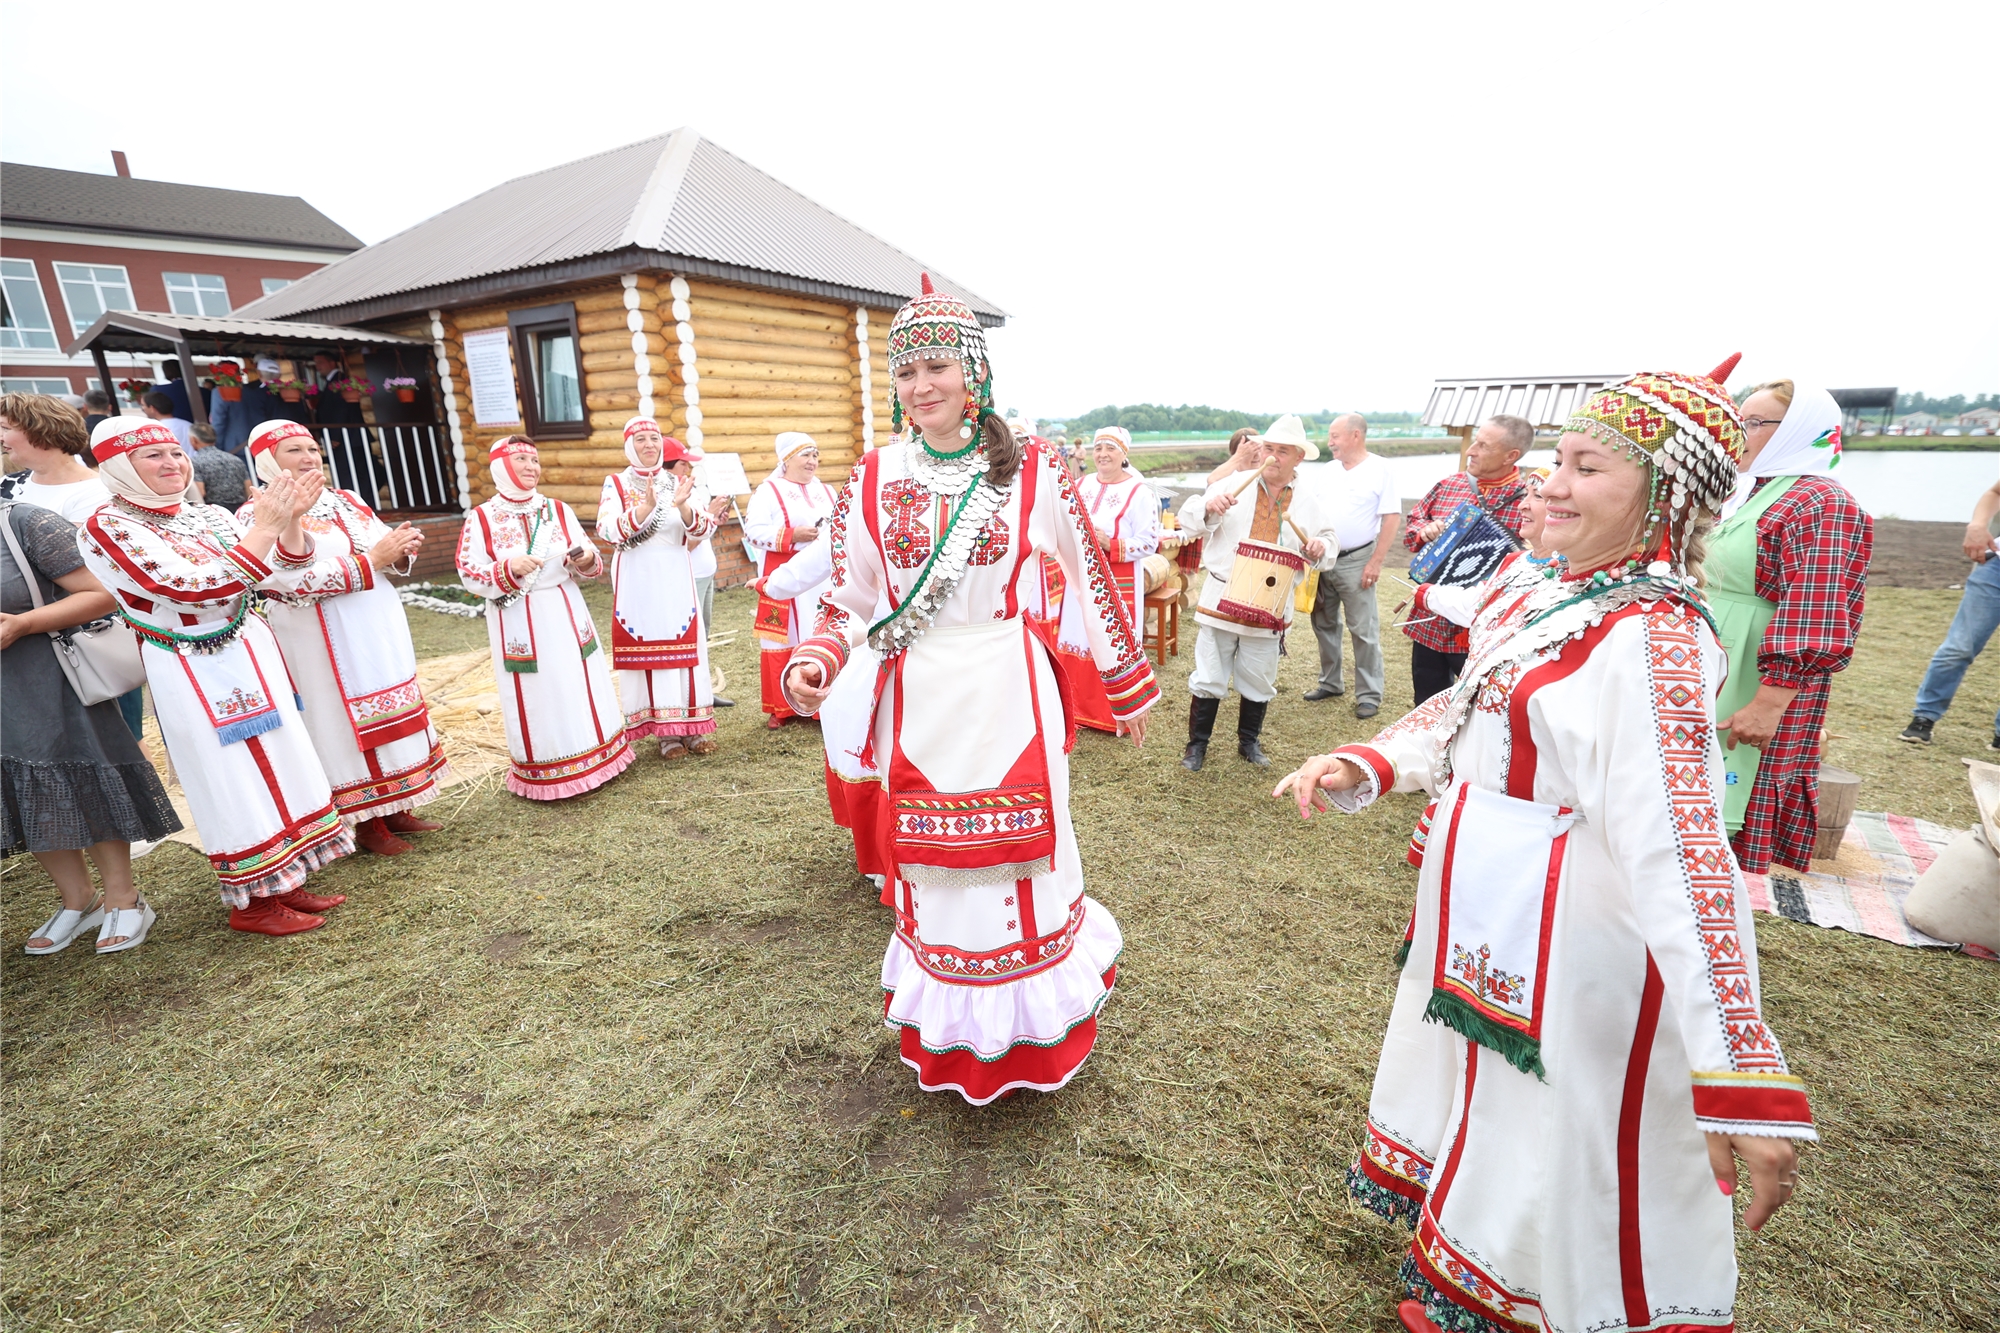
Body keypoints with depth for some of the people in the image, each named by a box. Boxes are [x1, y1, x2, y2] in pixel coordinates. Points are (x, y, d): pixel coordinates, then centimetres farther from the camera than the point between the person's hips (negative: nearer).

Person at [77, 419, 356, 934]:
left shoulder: (210, 516, 6)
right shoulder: (107, 527, -11)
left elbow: (288, 580, 3)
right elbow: (196, 591, -24)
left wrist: (291, 521, -12)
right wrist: (264, 527, -24)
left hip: (254, 655, 6)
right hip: (194, 673, -6)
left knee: (280, 765, 11)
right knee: (231, 780, 2)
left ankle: (283, 882, 26)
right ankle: (251, 903, 18)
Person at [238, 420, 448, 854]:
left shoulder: (346, 500, 11)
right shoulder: (257, 516, -9)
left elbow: (387, 549, 12)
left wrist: (402, 549, -12)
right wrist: (370, 561, -23)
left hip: (382, 628, 6)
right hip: (324, 642, -6)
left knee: (392, 716, 11)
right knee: (349, 725, 2)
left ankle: (397, 810, 24)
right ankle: (368, 825, 14)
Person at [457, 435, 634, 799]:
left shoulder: (558, 510, 4)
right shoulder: (480, 519, -4)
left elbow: (589, 557, 7)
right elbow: (469, 573, -6)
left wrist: (587, 560, -16)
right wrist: (509, 569, -22)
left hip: (565, 613, 3)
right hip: (517, 622, -3)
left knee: (579, 685, 9)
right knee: (535, 695, 3)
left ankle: (592, 757, 25)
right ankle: (544, 774, 17)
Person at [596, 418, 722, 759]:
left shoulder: (679, 482, 9)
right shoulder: (616, 484, 3)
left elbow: (701, 529, -2)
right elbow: (608, 531, -12)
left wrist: (682, 505, -21)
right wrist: (646, 506, -24)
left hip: (676, 577, 2)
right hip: (637, 579, -2)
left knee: (685, 646, 2)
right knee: (646, 649, -1)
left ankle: (693, 725, 11)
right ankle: (666, 732, 7)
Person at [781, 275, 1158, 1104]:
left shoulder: (1031, 471, -4)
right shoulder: (874, 480, 2)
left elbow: (1090, 579, 4)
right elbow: (850, 601, 6)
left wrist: (1130, 686, 9)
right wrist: (812, 663, -14)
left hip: (1008, 696, -1)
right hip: (917, 702, 2)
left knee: (1020, 855, 9)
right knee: (931, 866, 12)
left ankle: (1031, 1028, 37)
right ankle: (948, 1039, 38)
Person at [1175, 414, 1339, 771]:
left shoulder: (1310, 501, 6)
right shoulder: (1234, 484, -1)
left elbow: (1330, 543, 11)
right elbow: (1189, 519, -5)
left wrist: (1320, 548, -12)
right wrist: (1209, 507, -26)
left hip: (1270, 606, 2)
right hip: (1221, 600, -2)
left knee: (1258, 681, 14)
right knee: (1208, 678, 4)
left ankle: (1249, 741, 33)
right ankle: (1197, 744, 18)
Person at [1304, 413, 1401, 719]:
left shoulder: (1380, 469, -7)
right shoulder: (1328, 472, 10)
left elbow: (1392, 518, -9)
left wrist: (1376, 562, -14)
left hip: (1355, 561, -6)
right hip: (1321, 560, 6)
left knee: (1363, 630, -2)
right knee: (1324, 624, 13)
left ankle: (1369, 694, 8)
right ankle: (1330, 682, 27)